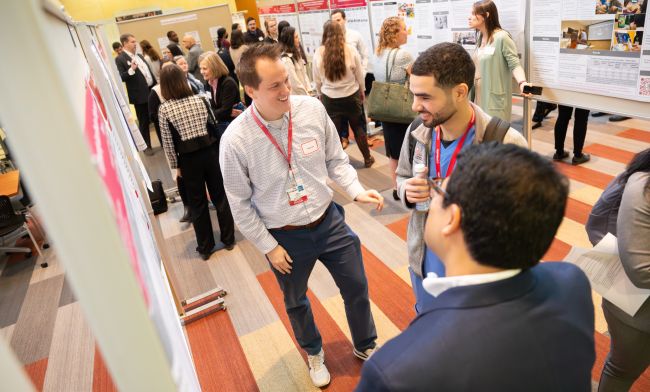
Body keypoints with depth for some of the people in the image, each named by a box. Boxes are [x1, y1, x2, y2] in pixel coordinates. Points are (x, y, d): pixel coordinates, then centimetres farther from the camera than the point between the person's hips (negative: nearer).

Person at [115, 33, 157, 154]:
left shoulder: (139, 56, 14)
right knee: (144, 122, 4)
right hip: (140, 95, -6)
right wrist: (131, 70, -31)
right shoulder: (120, 59, -9)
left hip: (153, 91, 6)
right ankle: (146, 146, 17)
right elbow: (121, 78, -16)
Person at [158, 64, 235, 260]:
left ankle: (205, 247, 23)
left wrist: (175, 165, 4)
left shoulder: (164, 109, -8)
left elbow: (168, 142, -7)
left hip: (189, 158, -2)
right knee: (220, 196, 13)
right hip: (210, 152, 2)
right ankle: (228, 239, 25)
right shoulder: (200, 99, -1)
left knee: (197, 202, 11)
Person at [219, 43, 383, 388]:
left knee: (356, 287, 18)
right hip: (284, 237, -2)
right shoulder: (235, 140, -22)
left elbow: (335, 159, 0)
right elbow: (240, 204, -10)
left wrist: (357, 191, -13)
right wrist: (269, 247, -7)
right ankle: (313, 353, 57)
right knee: (296, 302, 23)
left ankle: (365, 346, 51)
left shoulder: (312, 108, -15)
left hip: (329, 221, 2)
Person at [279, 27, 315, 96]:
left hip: (304, 93, 8)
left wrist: (309, 90, 0)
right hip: (296, 96, -8)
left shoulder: (296, 54, 9)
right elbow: (295, 83, -20)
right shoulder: (286, 60, -20)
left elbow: (304, 74, 10)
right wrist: (307, 95, -10)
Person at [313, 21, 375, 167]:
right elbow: (359, 74, 0)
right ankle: (367, 159, 30)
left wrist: (321, 95, 17)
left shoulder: (319, 54, -9)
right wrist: (362, 91, 17)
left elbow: (317, 80, 1)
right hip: (351, 96, 1)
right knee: (358, 128, 17)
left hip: (330, 99, -1)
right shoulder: (351, 50, -10)